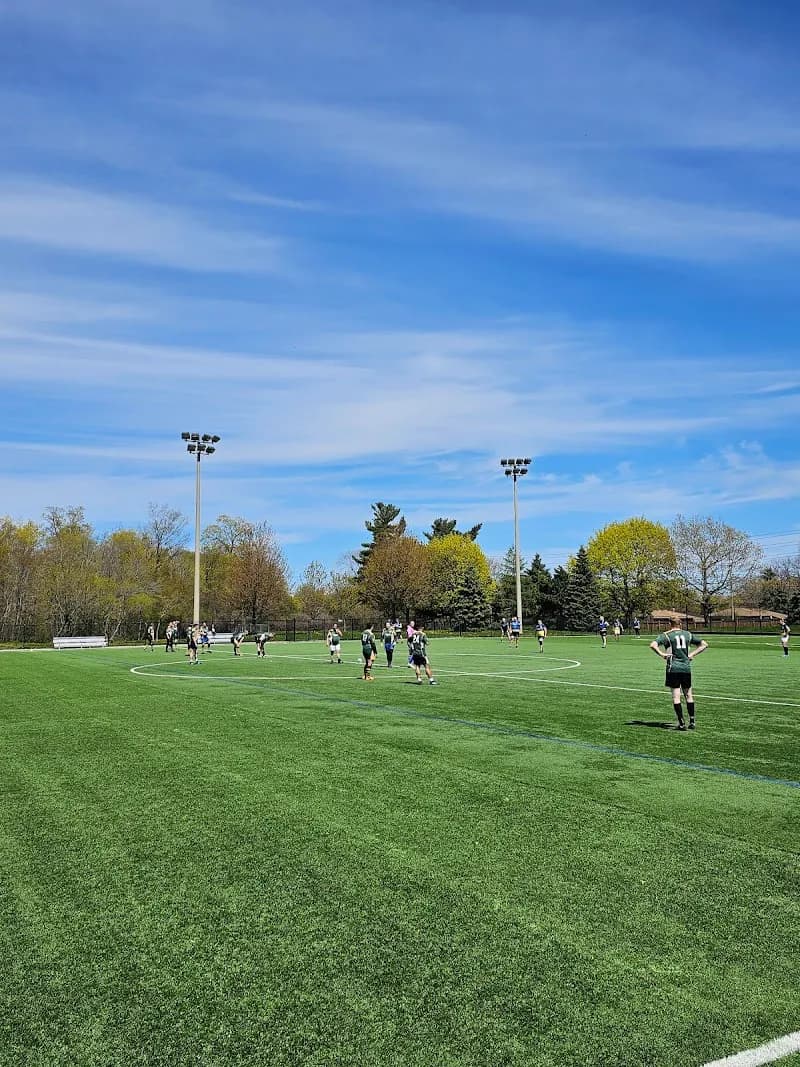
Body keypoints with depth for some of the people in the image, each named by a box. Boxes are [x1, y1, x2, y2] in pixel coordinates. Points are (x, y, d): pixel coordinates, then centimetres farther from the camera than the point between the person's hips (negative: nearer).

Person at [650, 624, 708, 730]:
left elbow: (653, 645, -16)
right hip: (686, 668, 3)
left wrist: (661, 654, -7)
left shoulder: (666, 635, -1)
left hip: (673, 668, -3)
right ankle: (692, 721, 15)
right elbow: (704, 645, 17)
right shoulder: (688, 634, 10)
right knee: (688, 695, 14)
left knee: (676, 697, 0)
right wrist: (692, 654, 12)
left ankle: (681, 723, -2)